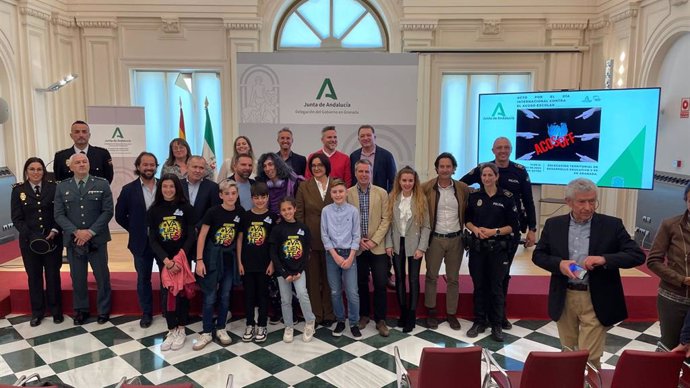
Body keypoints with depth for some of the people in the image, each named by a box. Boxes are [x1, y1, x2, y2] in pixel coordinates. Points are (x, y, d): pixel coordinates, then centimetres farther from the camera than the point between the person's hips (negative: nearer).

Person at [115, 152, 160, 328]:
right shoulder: (129, 189, -2)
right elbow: (120, 216, 4)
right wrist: (135, 230, 2)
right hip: (142, 242, 0)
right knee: (143, 279, 11)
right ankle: (146, 313, 24)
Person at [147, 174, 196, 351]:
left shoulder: (186, 208, -7)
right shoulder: (154, 210, -1)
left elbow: (191, 237, -8)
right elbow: (152, 240, -4)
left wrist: (179, 257, -19)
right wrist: (166, 260, -16)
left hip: (183, 258, -2)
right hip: (164, 259, 2)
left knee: (181, 292, 3)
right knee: (168, 293, 4)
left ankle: (181, 330, 16)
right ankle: (171, 331, 15)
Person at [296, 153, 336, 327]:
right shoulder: (304, 187, 1)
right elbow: (299, 215, 0)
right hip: (311, 239, 0)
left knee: (330, 278, 10)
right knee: (313, 278, 8)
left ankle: (329, 314, 22)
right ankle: (315, 315, 19)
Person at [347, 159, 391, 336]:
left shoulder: (382, 193, 1)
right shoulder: (347, 194, 0)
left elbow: (385, 219, -2)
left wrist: (374, 240, -10)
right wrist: (358, 240, -8)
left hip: (377, 247, 0)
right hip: (357, 247, 0)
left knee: (381, 284, -1)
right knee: (361, 283, 10)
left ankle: (380, 320, 11)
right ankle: (363, 315, 27)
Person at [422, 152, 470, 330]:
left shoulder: (463, 189, -1)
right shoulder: (427, 188, -7)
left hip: (456, 239, 2)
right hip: (435, 238, -2)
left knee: (453, 278, 10)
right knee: (431, 276, 7)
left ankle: (451, 314, 22)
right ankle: (431, 312, 21)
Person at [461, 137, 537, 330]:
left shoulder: (520, 171, -1)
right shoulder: (482, 169, -2)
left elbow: (528, 202, 2)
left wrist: (532, 229, 0)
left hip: (511, 230, 1)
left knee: (504, 272, 11)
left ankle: (500, 313, 24)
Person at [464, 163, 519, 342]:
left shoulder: (507, 197, -3)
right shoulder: (474, 196, 4)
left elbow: (513, 226, -3)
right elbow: (467, 220, 10)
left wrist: (495, 231, -17)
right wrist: (476, 229, -10)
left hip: (498, 248, -2)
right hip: (477, 246, 2)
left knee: (496, 286, 3)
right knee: (479, 285, 8)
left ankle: (496, 325, 16)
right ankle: (479, 321, 21)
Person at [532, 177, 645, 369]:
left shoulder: (612, 225, -5)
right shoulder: (553, 224, 1)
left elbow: (638, 255, -7)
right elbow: (538, 255, 6)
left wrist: (604, 259, -23)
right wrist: (559, 263, -15)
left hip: (596, 301, -2)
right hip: (564, 299, 3)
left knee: (589, 358, -1)